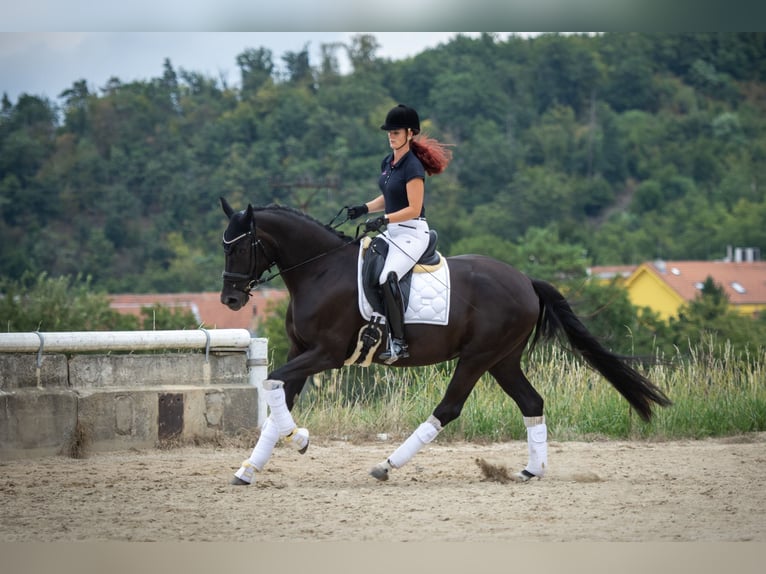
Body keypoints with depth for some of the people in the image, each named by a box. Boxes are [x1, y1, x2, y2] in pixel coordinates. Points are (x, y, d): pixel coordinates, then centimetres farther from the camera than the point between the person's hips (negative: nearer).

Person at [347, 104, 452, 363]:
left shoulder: (412, 167, -16)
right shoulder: (387, 163, 11)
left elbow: (413, 209, -18)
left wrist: (383, 220, -25)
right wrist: (364, 208, 7)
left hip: (412, 234, -10)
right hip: (392, 233, 10)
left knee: (388, 277, -30)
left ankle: (398, 342, -27)